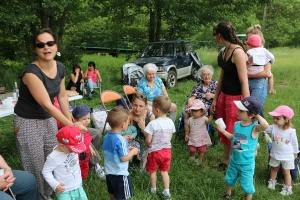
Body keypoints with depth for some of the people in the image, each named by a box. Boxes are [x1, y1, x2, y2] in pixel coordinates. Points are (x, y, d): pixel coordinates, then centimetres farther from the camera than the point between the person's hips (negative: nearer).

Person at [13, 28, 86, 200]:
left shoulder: (60, 68, -4)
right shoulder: (31, 72, -26)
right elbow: (47, 105, -29)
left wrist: (70, 122, 3)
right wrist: (72, 125, -28)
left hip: (49, 119, 6)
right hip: (28, 122, -6)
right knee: (36, 166, 3)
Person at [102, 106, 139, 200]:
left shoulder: (107, 136, -1)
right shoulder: (121, 140, -26)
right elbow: (123, 158, -23)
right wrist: (133, 152, -7)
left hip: (109, 172, 8)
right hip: (120, 174, -8)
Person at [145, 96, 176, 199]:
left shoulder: (153, 124, -25)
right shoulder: (170, 122, -8)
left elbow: (148, 140, -19)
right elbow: (170, 137, 2)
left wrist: (148, 146, 2)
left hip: (154, 152, -4)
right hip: (167, 150, 4)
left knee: (153, 171, 20)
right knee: (164, 171, 21)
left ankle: (153, 189, 38)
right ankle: (166, 191, 23)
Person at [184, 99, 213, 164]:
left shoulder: (203, 119, -14)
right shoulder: (190, 119, -2)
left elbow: (209, 121, -35)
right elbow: (188, 128, 11)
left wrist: (211, 115, -49)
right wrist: (187, 134, 11)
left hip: (202, 139, -2)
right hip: (193, 139, 2)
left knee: (201, 150, 10)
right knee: (192, 150, 5)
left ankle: (199, 160, 34)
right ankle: (192, 157, 36)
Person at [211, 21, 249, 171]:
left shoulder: (237, 52, -20)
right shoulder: (225, 51, 8)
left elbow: (244, 82, -22)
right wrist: (215, 99, 16)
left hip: (236, 99, -9)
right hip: (224, 96, 9)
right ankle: (226, 161, 37)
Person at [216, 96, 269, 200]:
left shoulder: (254, 128, -27)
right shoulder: (237, 124, -9)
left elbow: (265, 125, -51)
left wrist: (257, 115, -35)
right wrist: (222, 130, 5)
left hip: (246, 164, -6)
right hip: (234, 160, 6)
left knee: (247, 185, 14)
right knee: (229, 179, 28)